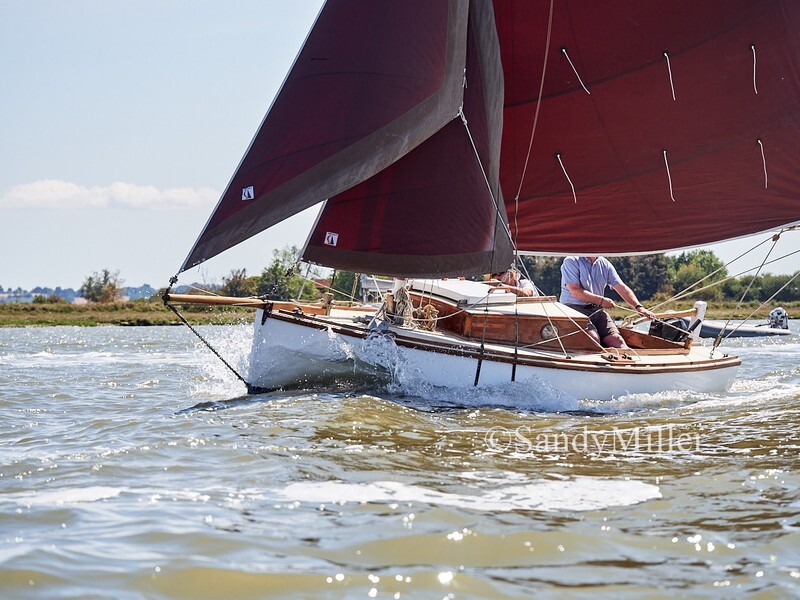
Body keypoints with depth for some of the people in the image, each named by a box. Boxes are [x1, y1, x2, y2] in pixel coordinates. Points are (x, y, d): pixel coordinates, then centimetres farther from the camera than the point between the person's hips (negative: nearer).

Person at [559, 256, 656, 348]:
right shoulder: (571, 262, -4)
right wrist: (601, 300, -12)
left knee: (615, 338, -19)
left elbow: (622, 288, 9)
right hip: (573, 308, -5)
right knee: (594, 338, -31)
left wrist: (638, 307, -5)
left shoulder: (605, 265, 13)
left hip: (596, 309, 5)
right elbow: (575, 291, -12)